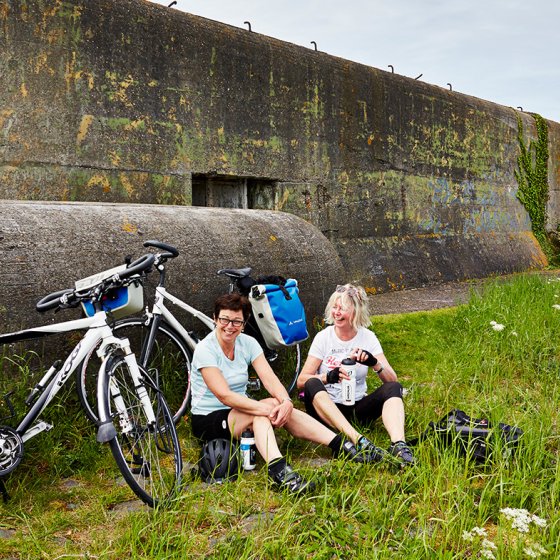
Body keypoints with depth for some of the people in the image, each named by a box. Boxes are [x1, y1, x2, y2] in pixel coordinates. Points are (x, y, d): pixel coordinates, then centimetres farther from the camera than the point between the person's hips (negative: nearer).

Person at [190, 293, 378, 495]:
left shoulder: (248, 343, 0)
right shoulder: (205, 349, -17)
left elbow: (269, 378, -11)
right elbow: (224, 395, -27)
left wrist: (286, 401, -32)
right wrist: (266, 408, -36)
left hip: (239, 412, 6)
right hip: (208, 419, -5)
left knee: (283, 410, -23)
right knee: (269, 406, -31)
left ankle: (340, 445, -25)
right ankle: (278, 470, -50)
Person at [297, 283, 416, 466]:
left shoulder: (368, 337, -1)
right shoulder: (323, 337, -4)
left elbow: (392, 380, -6)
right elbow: (301, 380, -11)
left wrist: (374, 363, -26)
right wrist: (329, 377, -30)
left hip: (357, 409, 2)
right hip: (327, 410, -1)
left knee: (393, 388, -22)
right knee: (312, 384, -32)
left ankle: (398, 444, -45)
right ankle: (357, 439, -46)